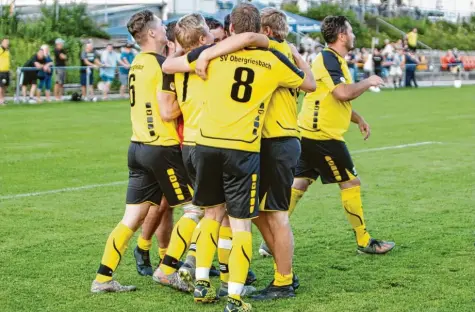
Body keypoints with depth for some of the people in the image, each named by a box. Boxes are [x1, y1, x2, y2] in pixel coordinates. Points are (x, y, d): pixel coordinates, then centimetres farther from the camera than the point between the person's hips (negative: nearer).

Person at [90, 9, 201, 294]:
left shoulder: (137, 64, 12)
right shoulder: (162, 63, -12)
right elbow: (167, 112, -16)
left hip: (138, 146, 8)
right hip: (163, 149, -8)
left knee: (132, 219, 10)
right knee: (195, 208, 6)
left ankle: (103, 278, 11)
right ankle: (168, 268, 4)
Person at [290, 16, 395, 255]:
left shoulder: (334, 60, 17)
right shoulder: (328, 59, -15)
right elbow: (343, 93, -27)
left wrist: (358, 119, 21)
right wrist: (368, 82, -11)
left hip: (311, 134, 10)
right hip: (323, 136, -10)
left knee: (299, 183, 8)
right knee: (351, 183, 0)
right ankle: (364, 242, 10)